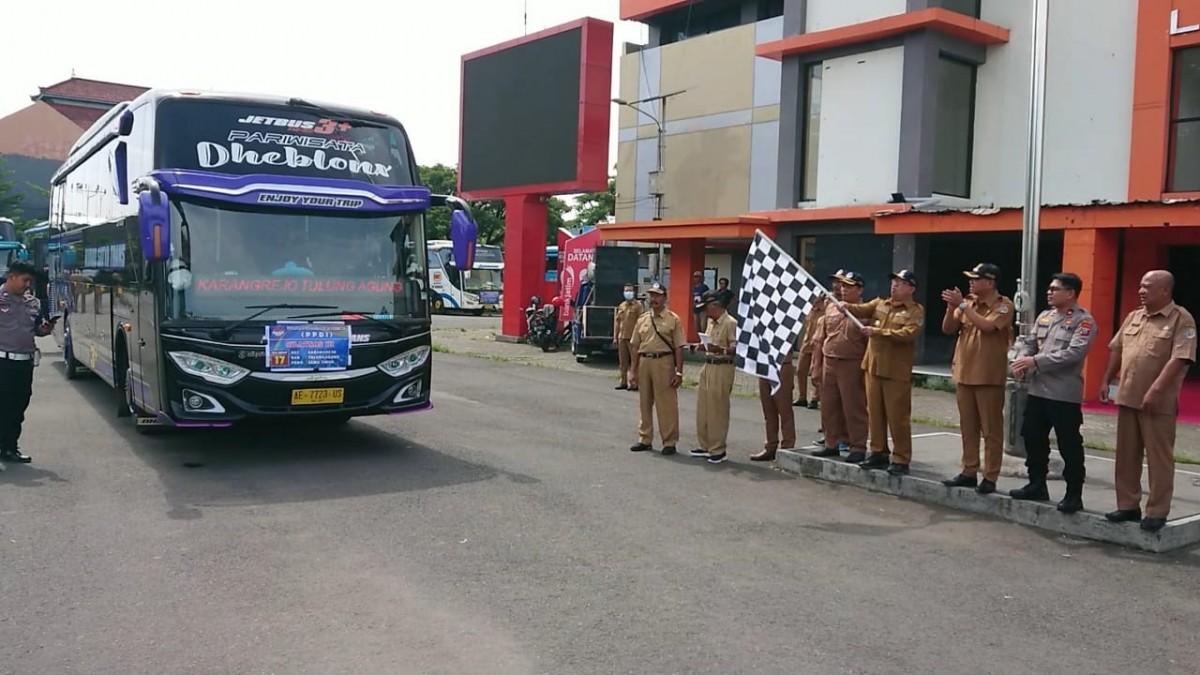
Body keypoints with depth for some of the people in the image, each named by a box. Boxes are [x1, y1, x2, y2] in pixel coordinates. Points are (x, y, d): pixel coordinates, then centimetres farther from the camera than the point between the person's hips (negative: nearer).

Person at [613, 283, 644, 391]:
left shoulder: (638, 305, -2)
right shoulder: (621, 306, 16)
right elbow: (617, 322, 18)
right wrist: (615, 337, 12)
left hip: (633, 338, -6)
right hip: (622, 337, 6)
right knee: (623, 362, 10)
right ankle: (624, 382, 18)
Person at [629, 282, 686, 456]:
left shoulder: (673, 319, -1)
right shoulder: (642, 319, 11)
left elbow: (679, 348, -4)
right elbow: (635, 346, 13)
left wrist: (679, 372, -9)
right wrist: (633, 371, 9)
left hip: (664, 362, -4)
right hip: (644, 362, 5)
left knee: (667, 404, -1)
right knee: (644, 403, 11)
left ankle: (669, 442, 7)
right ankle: (645, 439, 22)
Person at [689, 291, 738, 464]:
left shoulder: (730, 323, -12)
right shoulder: (711, 322, 16)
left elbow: (737, 349, -19)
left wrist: (720, 349, -33)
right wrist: (701, 346, 10)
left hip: (722, 369, -9)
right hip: (707, 366, 9)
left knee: (717, 411, -4)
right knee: (702, 409, 10)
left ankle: (718, 449, 4)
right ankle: (706, 446, 20)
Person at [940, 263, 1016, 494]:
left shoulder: (1004, 305, -7)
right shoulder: (968, 304, 10)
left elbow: (987, 326, -23)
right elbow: (947, 329, 8)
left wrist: (962, 304, -19)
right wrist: (952, 307, -8)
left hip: (989, 377, -6)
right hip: (964, 374, 6)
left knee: (991, 429, 0)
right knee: (967, 427, 11)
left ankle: (990, 477, 3)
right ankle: (969, 472, 19)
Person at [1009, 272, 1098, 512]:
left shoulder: (1084, 321, -9)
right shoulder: (1044, 317, 13)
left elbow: (1074, 353, -21)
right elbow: (1028, 342, 13)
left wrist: (1035, 361, -22)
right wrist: (1021, 360, -10)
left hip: (1065, 394, -7)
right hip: (1037, 390, 8)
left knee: (1069, 446, 0)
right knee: (1033, 439, 14)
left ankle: (1074, 494, 9)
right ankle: (1037, 485, 28)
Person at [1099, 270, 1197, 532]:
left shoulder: (1181, 319, -8)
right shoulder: (1133, 317, 13)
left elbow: (1179, 359, -17)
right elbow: (1117, 350, 20)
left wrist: (1155, 390, -23)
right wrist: (1106, 381, 14)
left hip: (1158, 402, -7)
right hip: (1127, 397, 7)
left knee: (1159, 457, 0)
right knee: (1126, 455, 11)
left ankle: (1157, 513, 7)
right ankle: (1128, 506, 20)